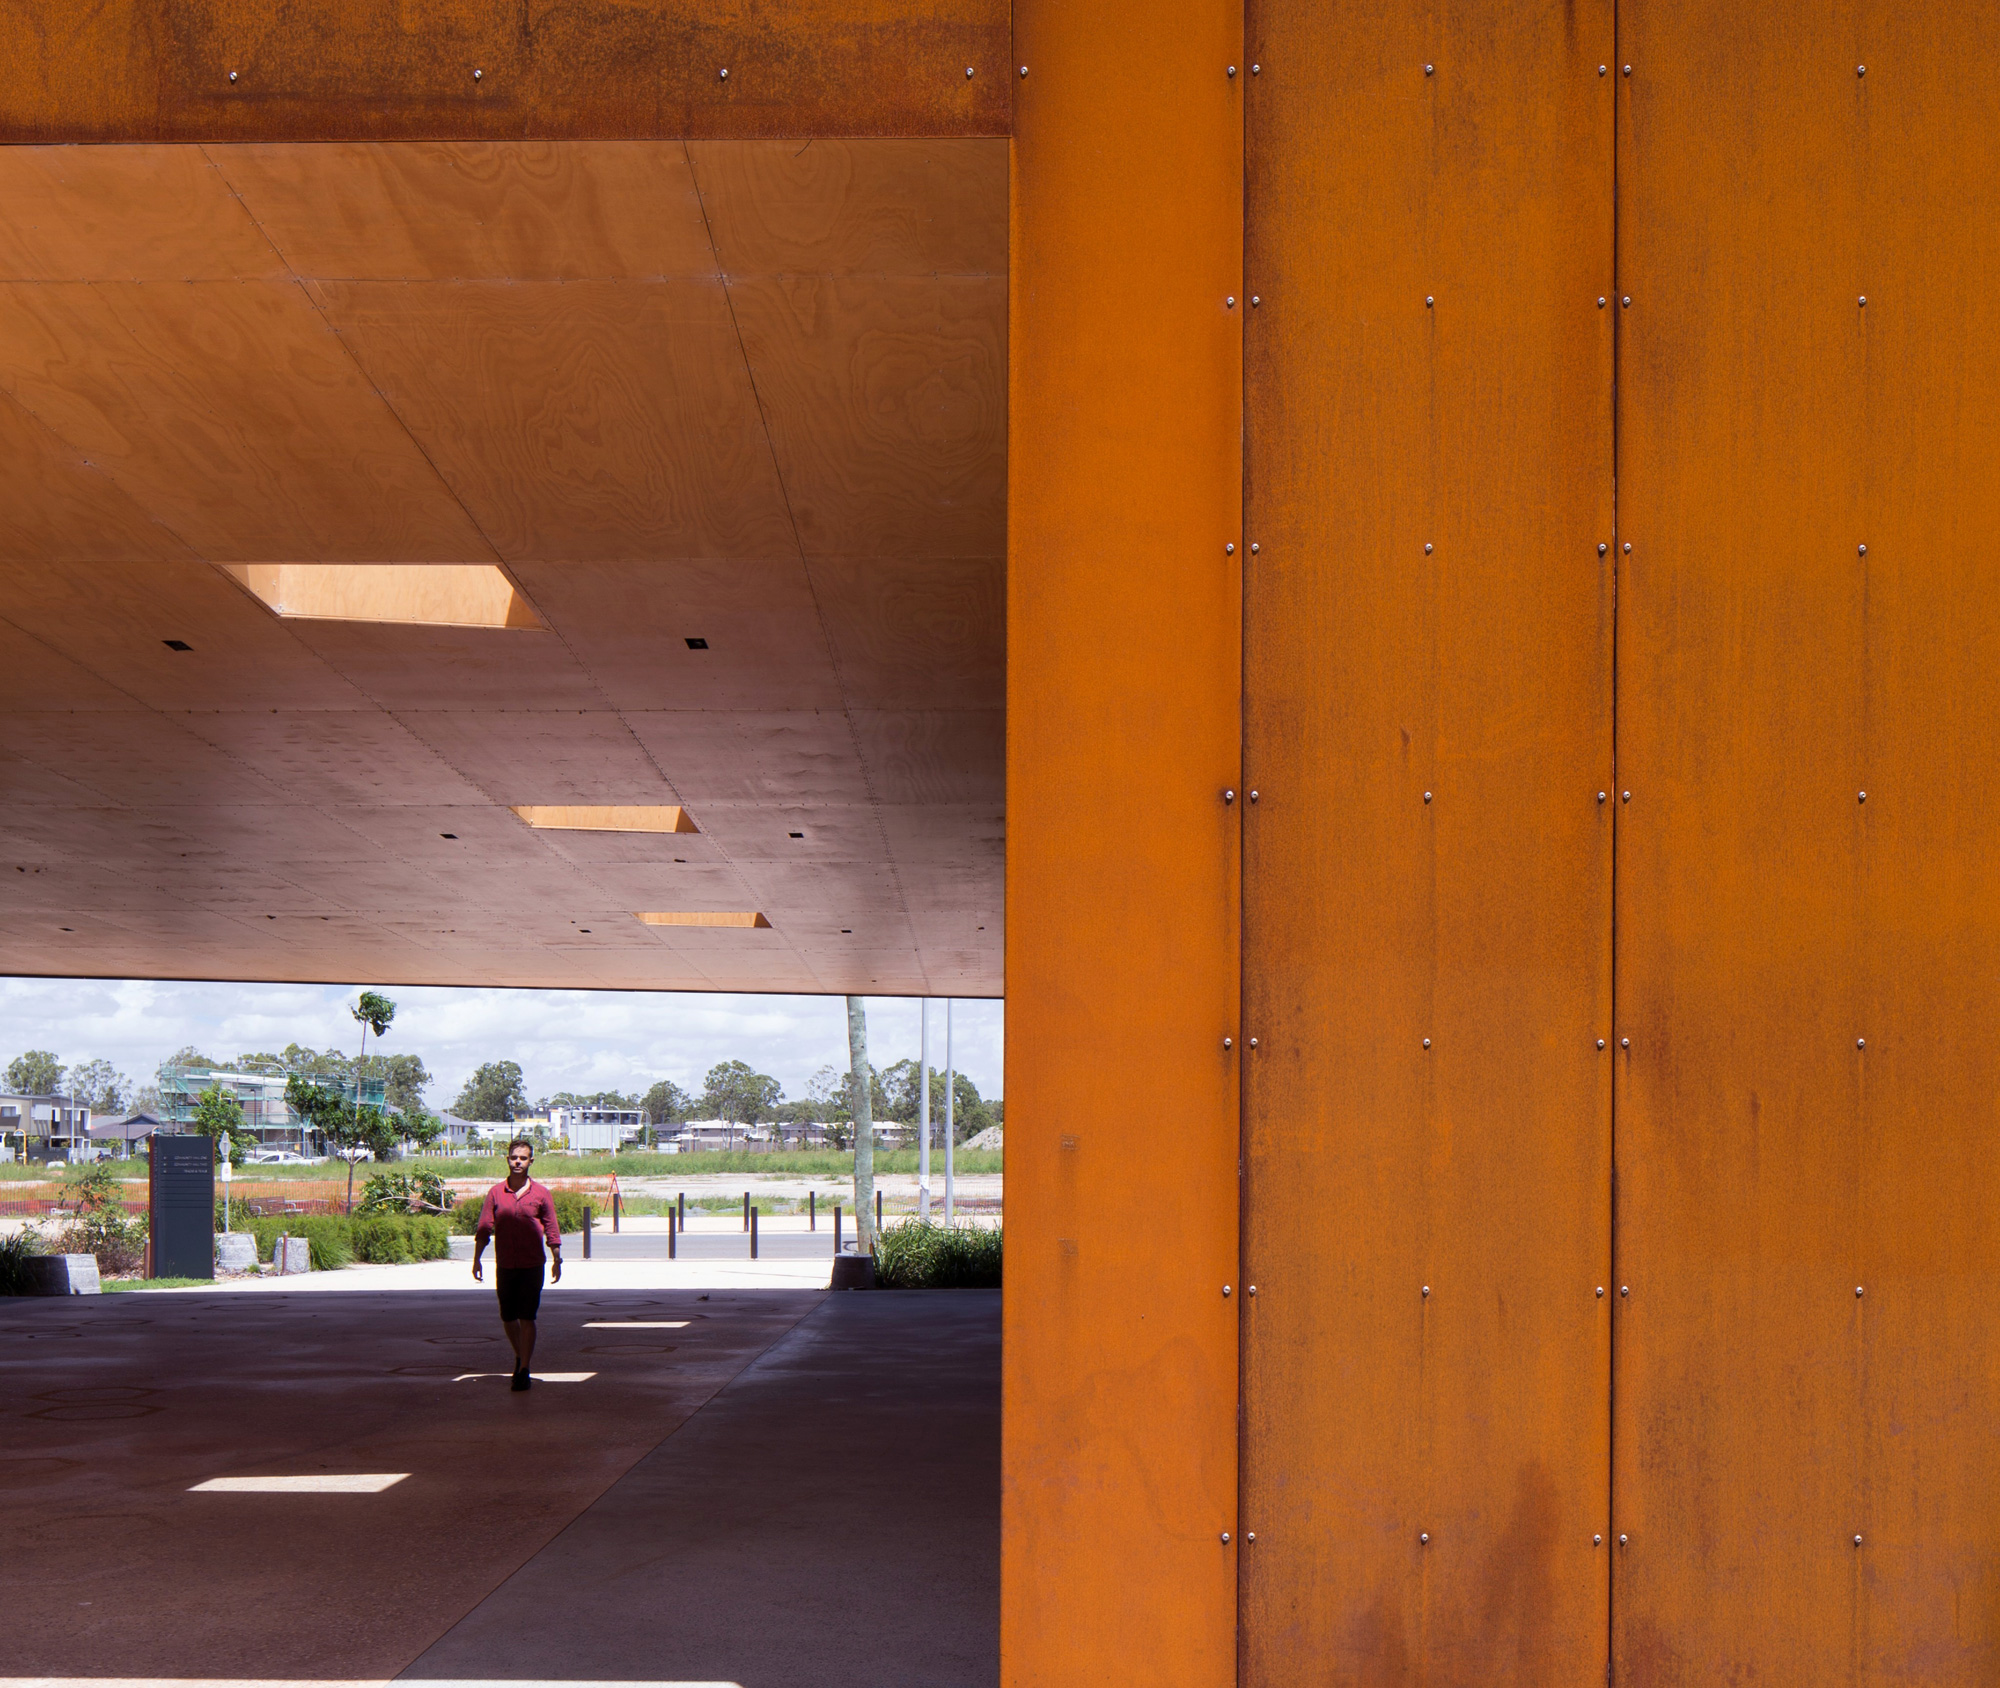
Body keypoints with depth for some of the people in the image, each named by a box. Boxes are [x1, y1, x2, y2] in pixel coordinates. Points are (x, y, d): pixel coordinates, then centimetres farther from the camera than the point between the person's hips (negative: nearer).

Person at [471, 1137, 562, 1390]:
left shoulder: (541, 1194, 1)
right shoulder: (496, 1193, 4)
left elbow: (551, 1230, 4)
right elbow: (484, 1228, 4)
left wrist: (557, 1260, 1)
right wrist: (477, 1258, -2)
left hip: (532, 1266, -2)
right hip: (504, 1266, 2)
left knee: (527, 1319, -7)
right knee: (508, 1317, 11)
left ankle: (524, 1371, -4)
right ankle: (520, 1356, 35)